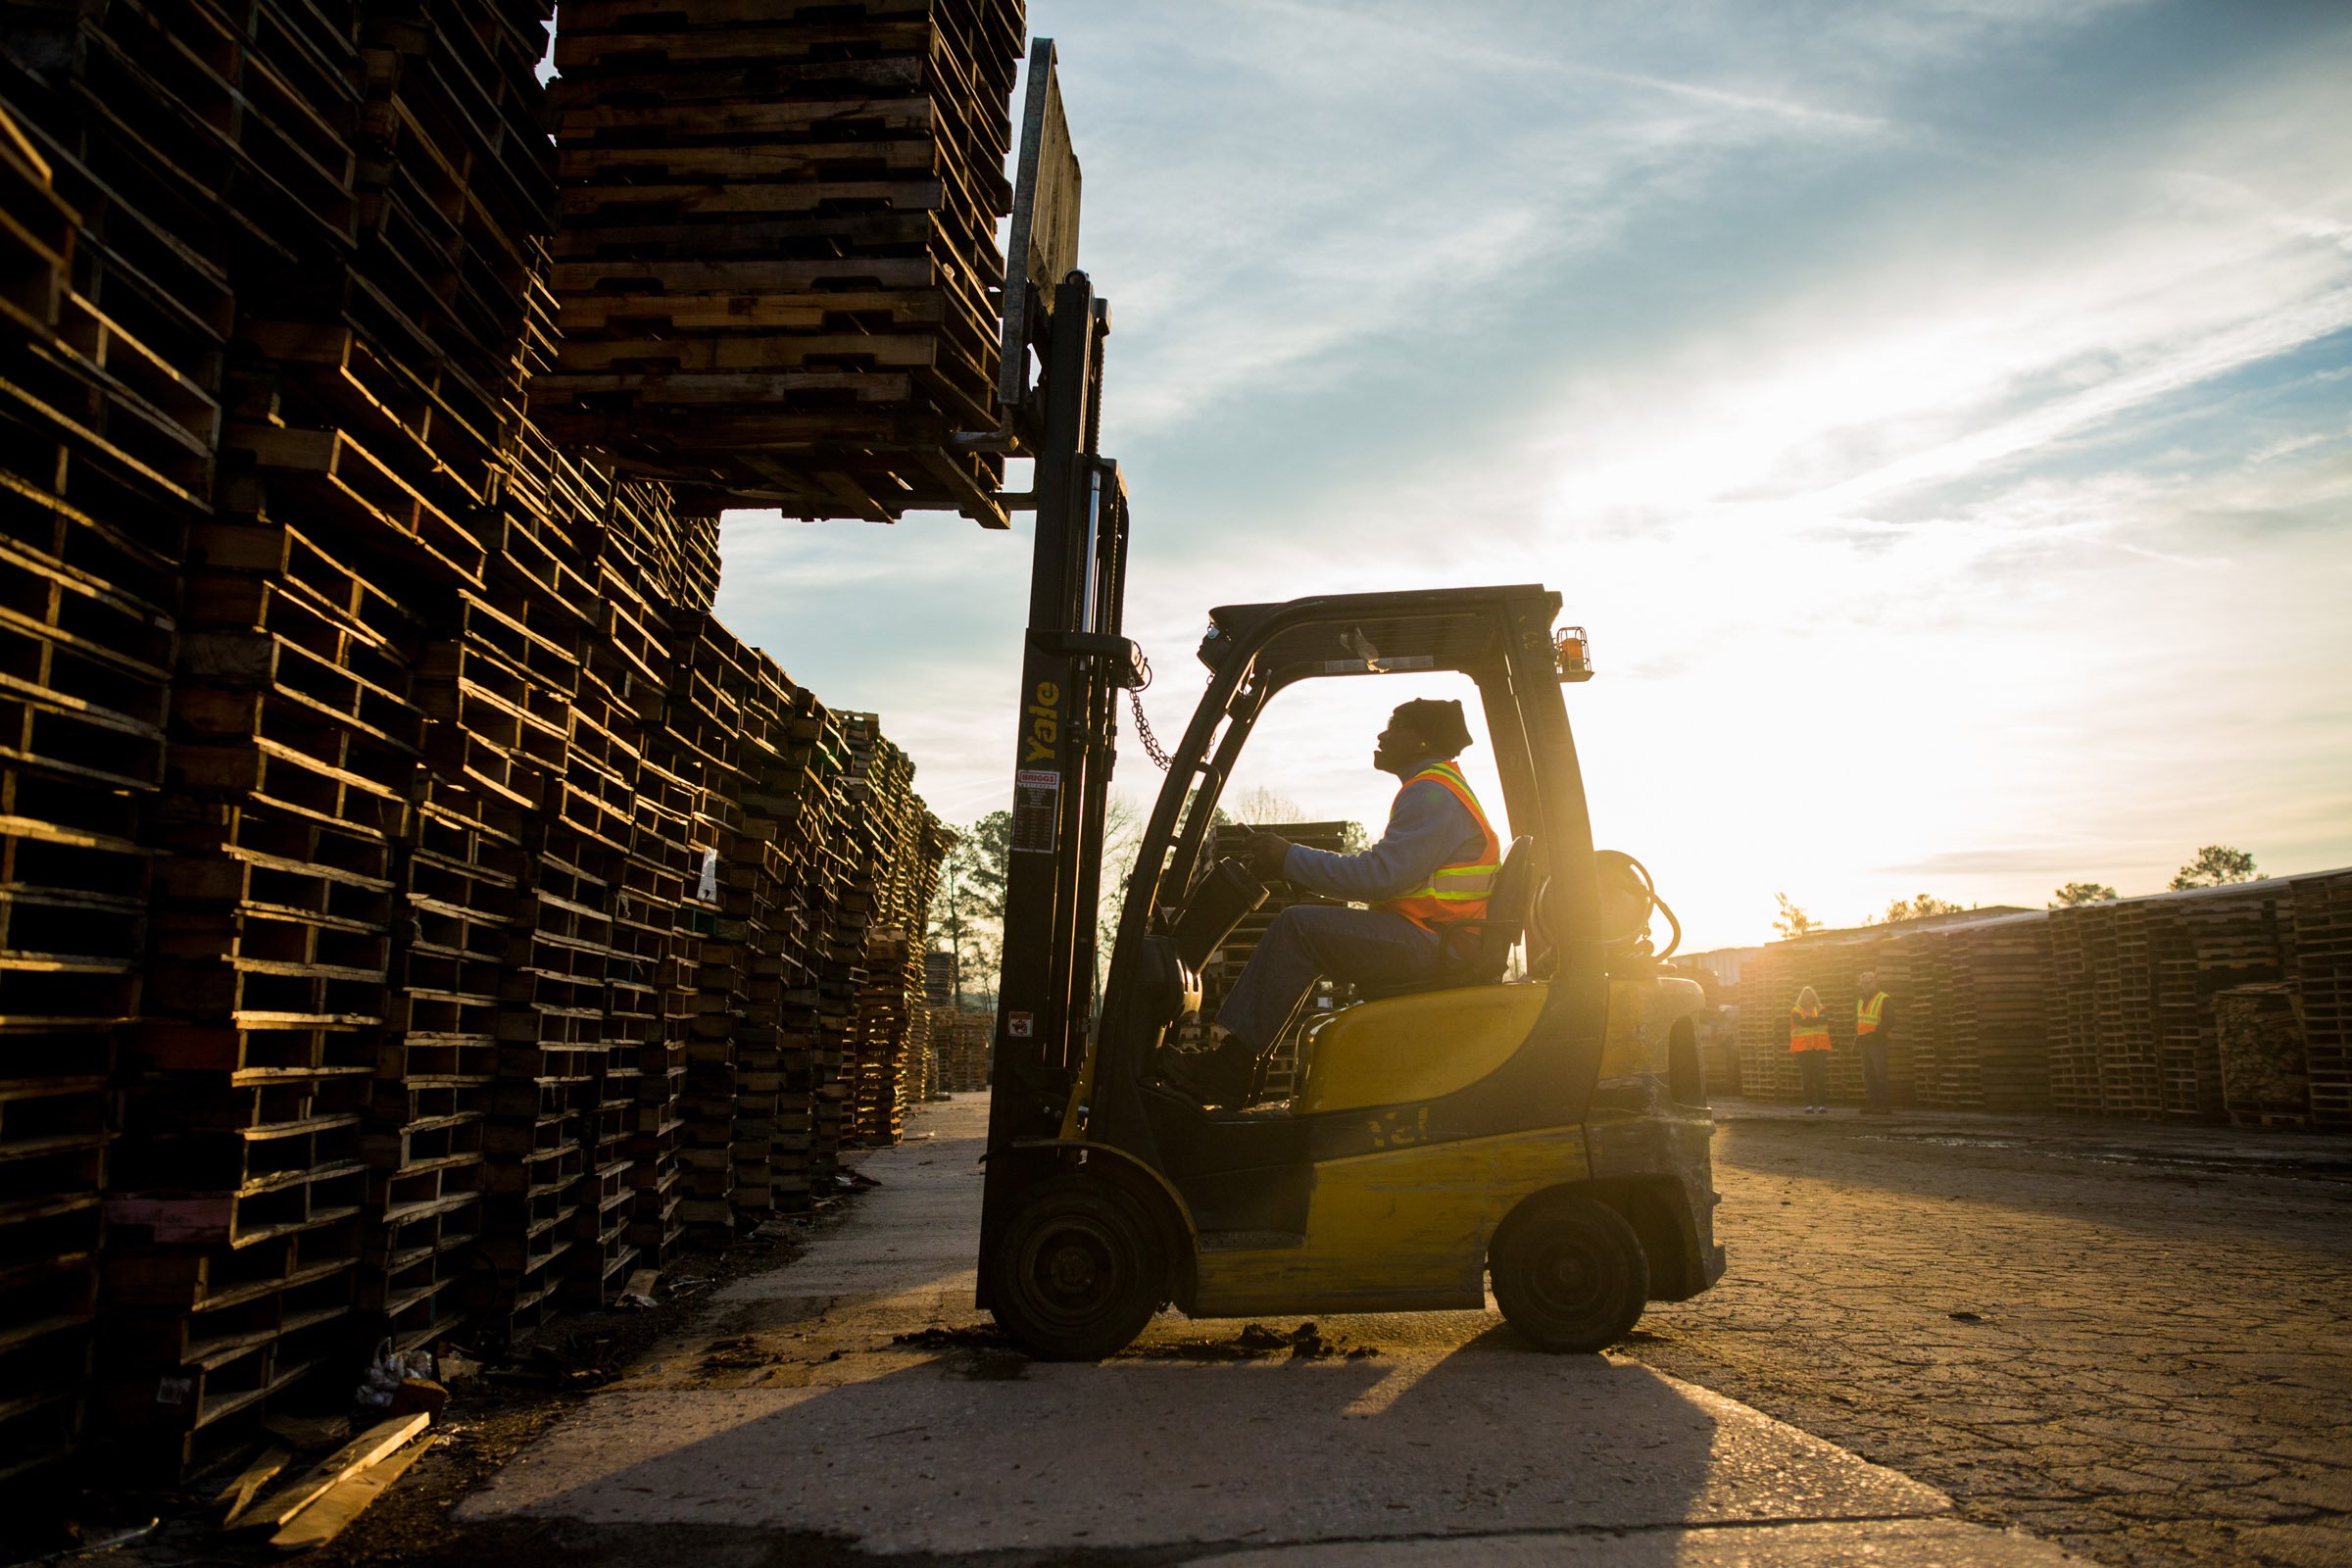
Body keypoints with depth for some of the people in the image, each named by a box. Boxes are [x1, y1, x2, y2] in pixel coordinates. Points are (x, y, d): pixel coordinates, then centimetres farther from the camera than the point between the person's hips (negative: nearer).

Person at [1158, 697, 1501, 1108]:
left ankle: (1230, 1067, -18)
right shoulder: (1434, 790, 23)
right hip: (1431, 943, 11)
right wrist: (1292, 864, 10)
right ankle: (1228, 1049, -3)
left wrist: (1292, 859, -13)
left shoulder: (1432, 794, -12)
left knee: (1299, 926, -19)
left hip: (1430, 945, -11)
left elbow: (1380, 874, -21)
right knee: (1300, 928, 8)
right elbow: (1386, 871, 20)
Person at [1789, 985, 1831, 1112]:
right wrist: (1817, 1020, -10)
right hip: (1803, 1048, -1)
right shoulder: (1796, 1012, 8)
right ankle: (1809, 1104, -2)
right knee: (1806, 1076, -4)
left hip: (1819, 1047, 1)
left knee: (1820, 1075, -6)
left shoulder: (1820, 1010, 13)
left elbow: (1825, 1020, -9)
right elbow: (1802, 1022, -11)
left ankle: (1822, 1104, -2)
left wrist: (1809, 1019, -11)